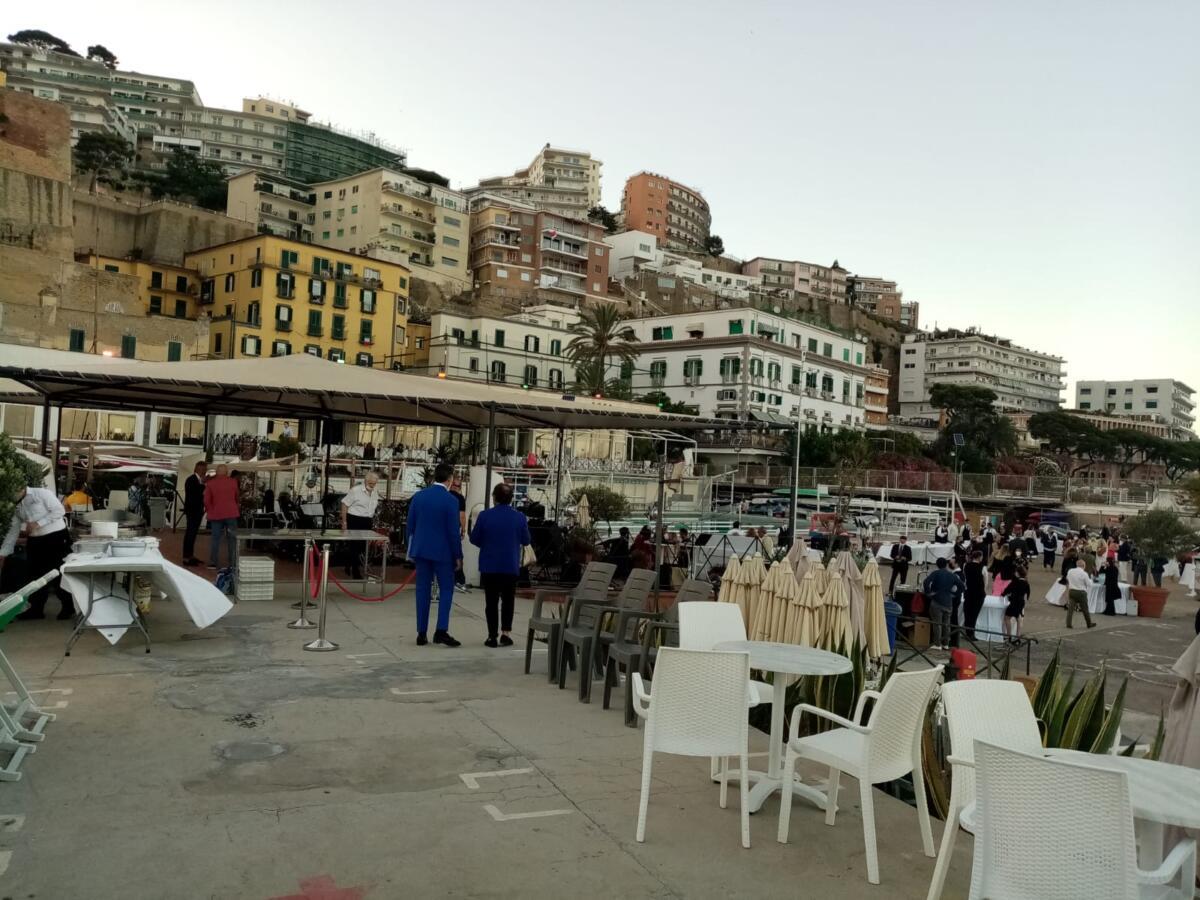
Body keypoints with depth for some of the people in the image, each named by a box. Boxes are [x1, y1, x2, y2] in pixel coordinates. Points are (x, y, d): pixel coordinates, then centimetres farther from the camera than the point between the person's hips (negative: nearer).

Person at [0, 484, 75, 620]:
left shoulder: (42, 493, -7)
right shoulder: (17, 507, 12)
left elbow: (59, 510, -14)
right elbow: (13, 532, 14)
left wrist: (38, 523, -17)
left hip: (56, 538, -7)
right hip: (35, 541, 7)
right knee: (34, 575, 7)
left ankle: (69, 607, 8)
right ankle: (36, 609, 19)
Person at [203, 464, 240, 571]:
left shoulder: (210, 483, -3)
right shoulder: (233, 482, 1)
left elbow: (207, 500, -4)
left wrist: (210, 511, 10)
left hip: (216, 514, 0)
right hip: (231, 513, 0)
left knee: (215, 538, 6)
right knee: (232, 538, 6)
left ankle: (213, 562, 5)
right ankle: (233, 563, 7)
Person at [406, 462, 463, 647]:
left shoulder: (418, 496, 3)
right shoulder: (451, 501, -12)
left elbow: (410, 526, 7)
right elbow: (453, 531, -11)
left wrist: (412, 550, 17)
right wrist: (458, 554, -1)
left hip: (421, 550, 4)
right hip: (443, 552, -4)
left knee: (423, 590, 8)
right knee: (446, 590, 5)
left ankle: (421, 633, 9)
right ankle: (441, 631, -5)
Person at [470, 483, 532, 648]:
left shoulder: (485, 515, -9)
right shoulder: (520, 517, -5)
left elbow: (474, 539, -2)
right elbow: (526, 541, 4)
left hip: (489, 566, -1)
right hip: (511, 566, 1)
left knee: (491, 602, 7)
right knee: (508, 600, 14)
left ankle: (493, 636, 6)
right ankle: (506, 633, 8)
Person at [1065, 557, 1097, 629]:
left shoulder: (1070, 571, 0)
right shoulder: (1084, 574, -14)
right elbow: (1089, 584, -7)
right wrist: (1090, 578, 10)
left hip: (1072, 591, 3)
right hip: (1081, 592, -3)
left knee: (1070, 608, 3)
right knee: (1085, 609, 11)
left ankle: (1068, 623, -3)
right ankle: (1089, 624, 25)